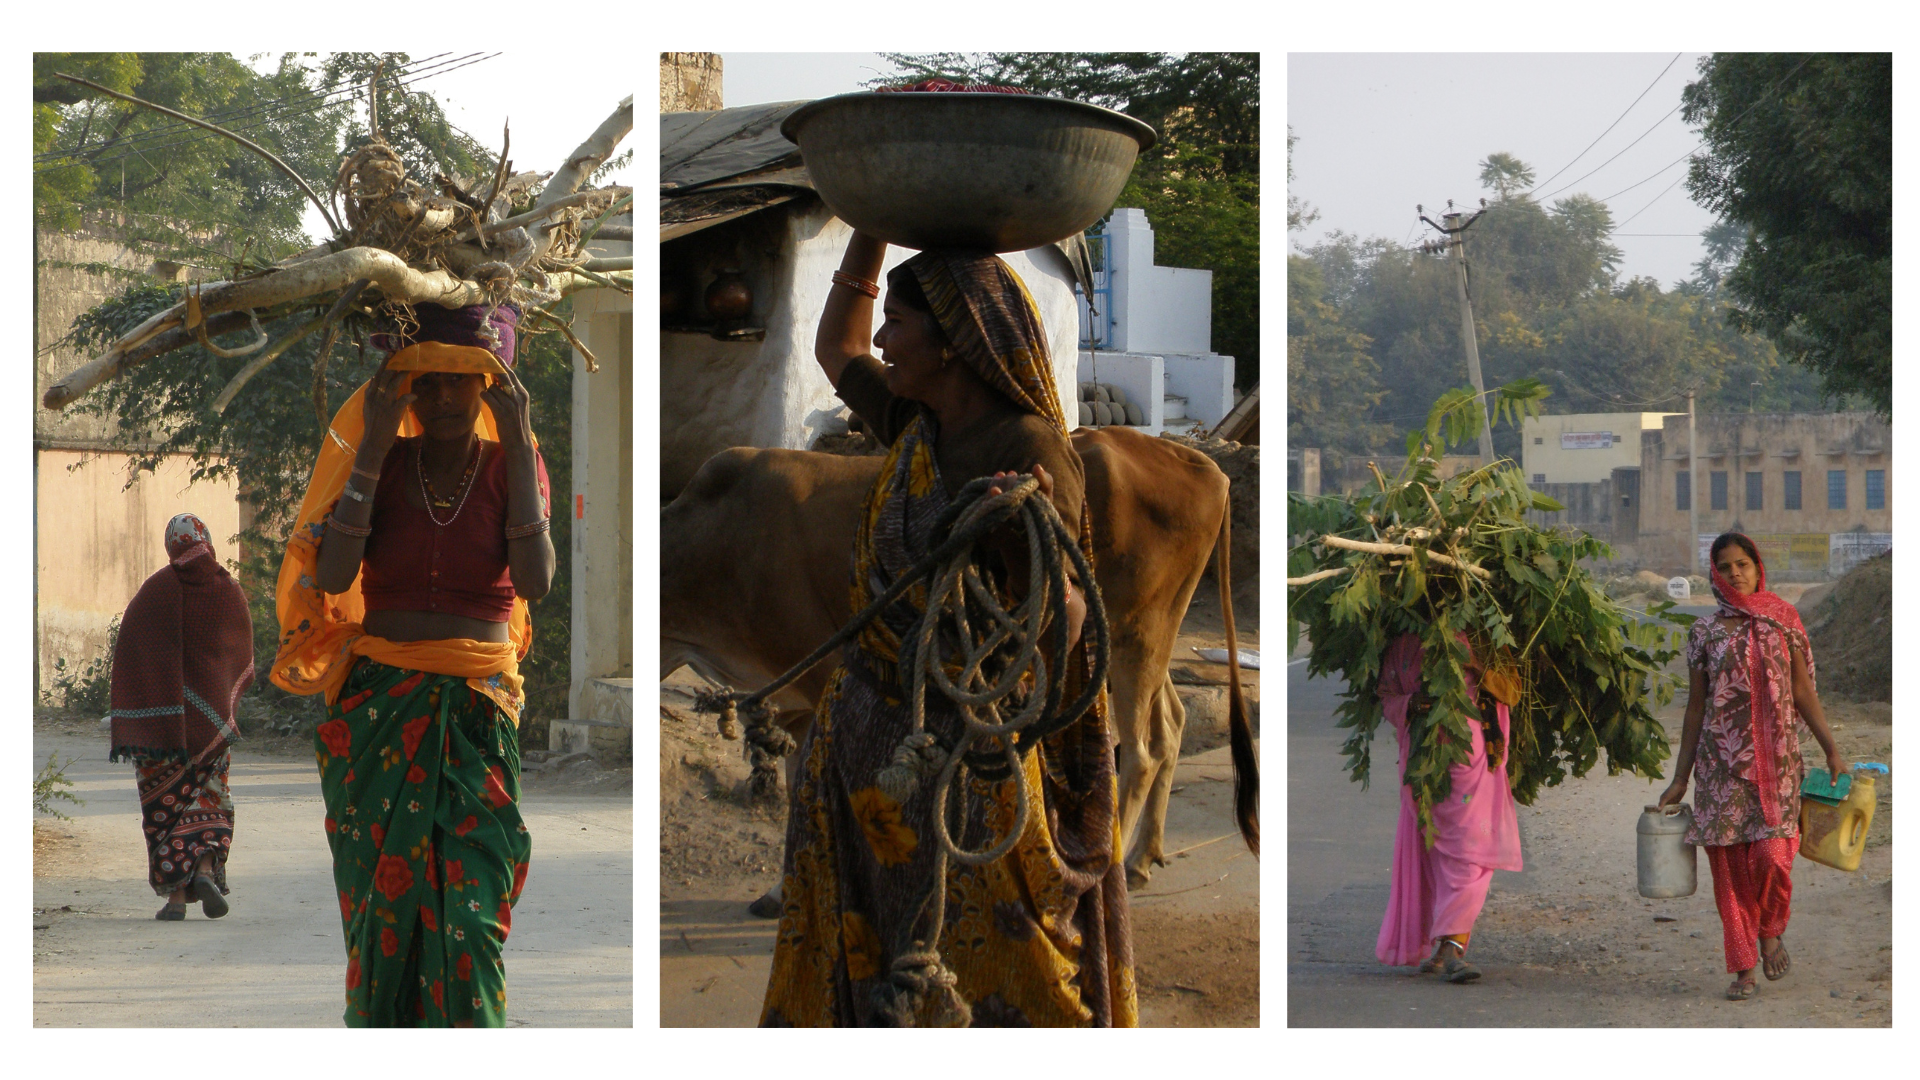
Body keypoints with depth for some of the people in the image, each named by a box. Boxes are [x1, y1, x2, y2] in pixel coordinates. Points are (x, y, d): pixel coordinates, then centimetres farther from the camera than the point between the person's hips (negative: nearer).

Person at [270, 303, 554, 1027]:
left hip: (477, 709, -1)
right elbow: (332, 575, -11)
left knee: (468, 911, -10)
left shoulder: (511, 464, 4)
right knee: (381, 904, -1)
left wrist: (518, 446, -13)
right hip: (378, 705, 1)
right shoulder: (380, 461, 4)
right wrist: (372, 449, -12)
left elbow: (535, 581, -13)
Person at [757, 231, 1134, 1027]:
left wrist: (1033, 539, -47)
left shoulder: (1031, 455, -18)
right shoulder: (921, 426, 6)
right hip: (868, 736, 8)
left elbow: (1060, 627, -26)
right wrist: (872, 223, 14)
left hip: (958, 751, -8)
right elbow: (834, 351, 24)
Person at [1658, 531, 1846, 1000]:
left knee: (1772, 854, -14)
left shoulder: (1783, 622, 6)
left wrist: (1832, 750, 1)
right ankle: (1744, 967, 10)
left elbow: (1803, 691, 8)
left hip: (1775, 756, -1)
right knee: (1729, 861, -1)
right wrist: (1680, 779, 9)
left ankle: (1771, 931, 16)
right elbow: (1696, 706, 10)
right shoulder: (1704, 632, 7)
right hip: (1722, 760, 1)